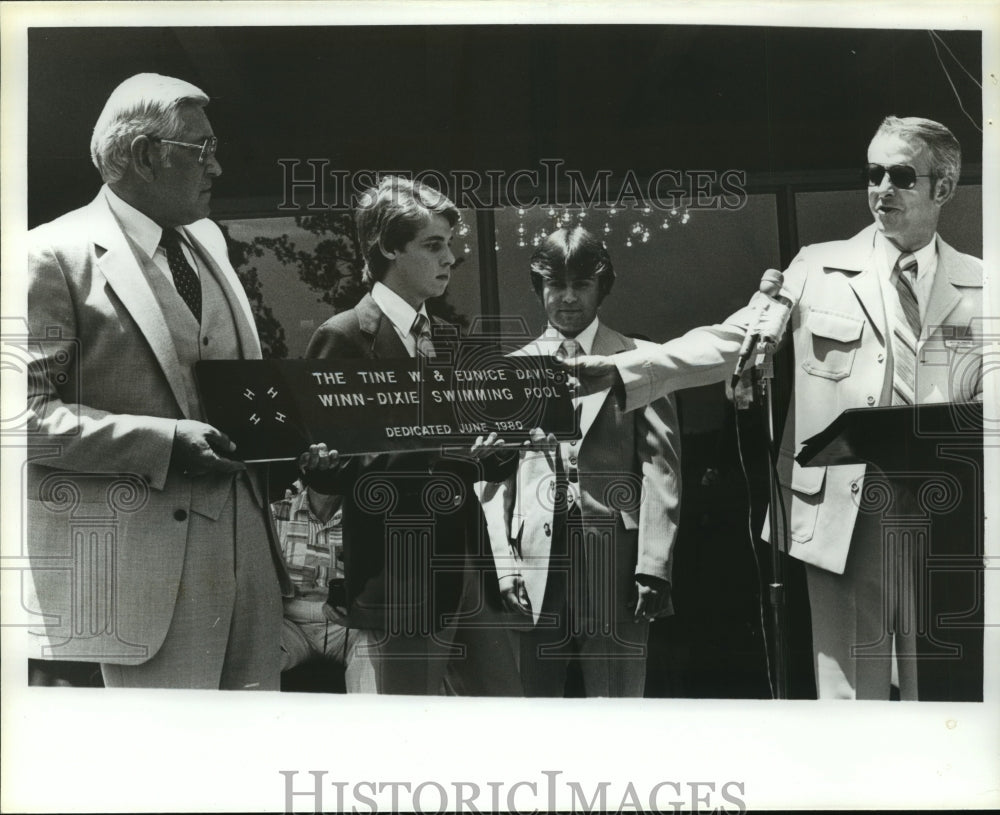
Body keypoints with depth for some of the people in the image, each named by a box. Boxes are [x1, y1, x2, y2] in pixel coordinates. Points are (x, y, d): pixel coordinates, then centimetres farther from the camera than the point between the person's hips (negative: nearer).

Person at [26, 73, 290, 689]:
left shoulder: (208, 239, 16)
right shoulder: (57, 255, -8)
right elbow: (27, 413, -13)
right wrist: (162, 442, -21)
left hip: (248, 541, 7)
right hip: (147, 561, -7)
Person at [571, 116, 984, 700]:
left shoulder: (976, 284, 10)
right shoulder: (820, 268, 7)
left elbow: (987, 396, 9)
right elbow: (730, 343, 2)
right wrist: (624, 371, -6)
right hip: (841, 515, -1)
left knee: (939, 688, 8)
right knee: (851, 685, 3)